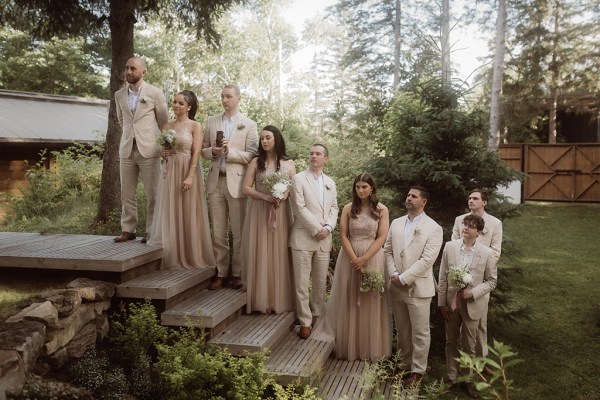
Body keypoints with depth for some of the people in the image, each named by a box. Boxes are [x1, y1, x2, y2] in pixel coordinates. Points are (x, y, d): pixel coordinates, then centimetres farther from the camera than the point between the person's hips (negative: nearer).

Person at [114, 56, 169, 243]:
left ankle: (151, 232, 5)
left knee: (152, 193, -2)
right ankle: (128, 230, 15)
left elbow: (164, 121, 8)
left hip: (148, 149, -4)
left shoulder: (155, 93, -1)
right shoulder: (119, 95, 10)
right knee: (127, 193, 6)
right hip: (127, 149, 4)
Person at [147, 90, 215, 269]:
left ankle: (190, 256, 12)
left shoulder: (195, 126, -4)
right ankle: (173, 256, 16)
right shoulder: (168, 126, 11)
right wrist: (164, 152, -3)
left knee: (188, 214, 1)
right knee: (170, 214, 7)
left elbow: (196, 153, -10)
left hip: (188, 171, -5)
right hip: (170, 172, 5)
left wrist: (190, 177, -19)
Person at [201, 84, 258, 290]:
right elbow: (204, 150, 13)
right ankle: (221, 273, 15)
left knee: (238, 232, 2)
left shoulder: (249, 125, 1)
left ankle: (237, 273, 14)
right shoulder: (211, 121, 12)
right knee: (218, 232, 7)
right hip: (216, 181, 3)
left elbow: (252, 155, -4)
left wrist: (229, 151, -17)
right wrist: (213, 151, -9)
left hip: (237, 182, -3)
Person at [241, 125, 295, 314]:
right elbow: (246, 188, -1)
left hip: (281, 212, 1)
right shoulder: (256, 162, 4)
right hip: (259, 212, 0)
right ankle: (262, 299, 7)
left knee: (279, 254, 2)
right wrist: (265, 196, -16)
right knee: (260, 254, 0)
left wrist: (285, 195, -15)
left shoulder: (289, 163, 6)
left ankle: (279, 299, 11)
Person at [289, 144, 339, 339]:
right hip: (303, 237, -5)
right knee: (302, 283, -2)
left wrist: (328, 228, -5)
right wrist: (317, 229, -12)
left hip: (324, 239, 5)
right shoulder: (298, 179, -1)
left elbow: (334, 208, 13)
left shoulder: (330, 182, 16)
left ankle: (317, 315, 22)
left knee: (321, 281, 8)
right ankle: (305, 322, 7)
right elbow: (300, 208, -9)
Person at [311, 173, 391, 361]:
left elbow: (382, 237, -6)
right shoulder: (348, 208, 3)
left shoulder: (382, 210, 0)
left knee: (371, 304, 5)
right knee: (349, 304, 6)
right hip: (350, 258, 1)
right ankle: (349, 347, 18)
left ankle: (371, 348, 19)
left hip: (372, 259, -1)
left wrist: (364, 259, -15)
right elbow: (343, 235, -2)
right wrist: (355, 259, -13)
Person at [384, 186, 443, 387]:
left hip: (418, 287, -5)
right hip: (396, 287, 5)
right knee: (402, 331, 16)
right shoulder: (396, 223, 8)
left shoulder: (433, 228, -8)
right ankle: (404, 364, 31)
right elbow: (388, 250, 8)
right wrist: (393, 274, -7)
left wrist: (403, 278, -17)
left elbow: (427, 259, -15)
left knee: (420, 332, 6)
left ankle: (417, 370, 20)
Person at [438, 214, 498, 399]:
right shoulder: (450, 247, -6)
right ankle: (452, 377, 30)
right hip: (451, 303, 2)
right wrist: (442, 302, -3)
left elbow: (491, 281, -3)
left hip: (472, 305, -1)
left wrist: (473, 292, -17)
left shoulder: (487, 253, -10)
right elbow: (443, 277, -2)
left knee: (469, 344, 12)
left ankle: (467, 379, 29)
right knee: (451, 342, 15)